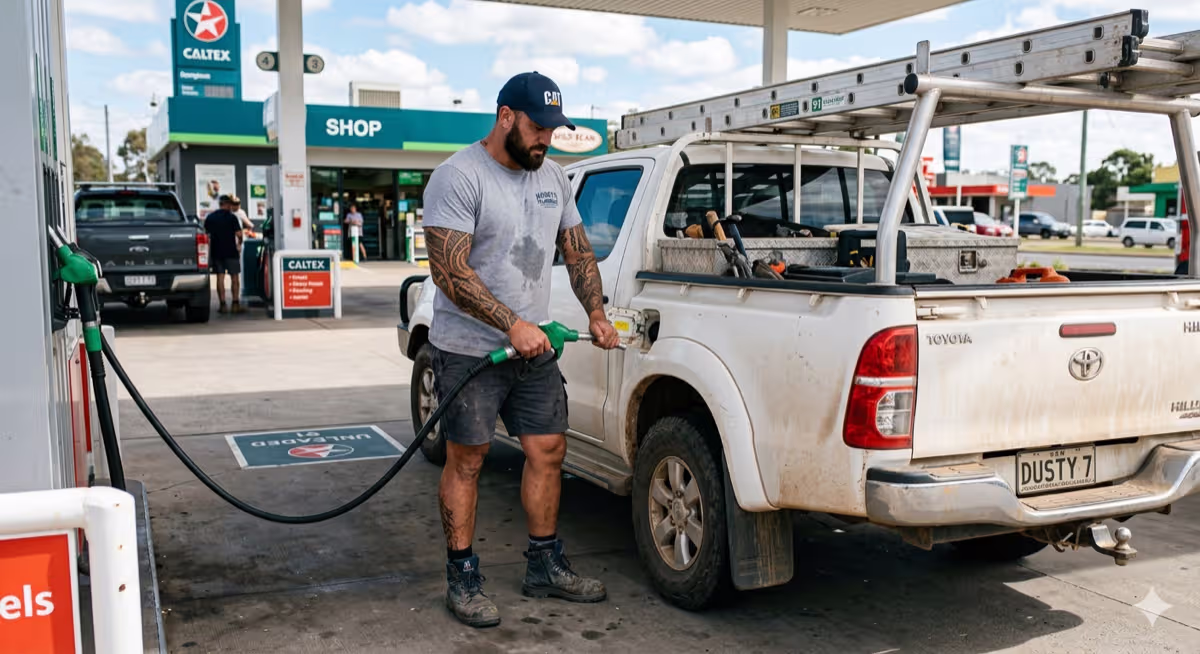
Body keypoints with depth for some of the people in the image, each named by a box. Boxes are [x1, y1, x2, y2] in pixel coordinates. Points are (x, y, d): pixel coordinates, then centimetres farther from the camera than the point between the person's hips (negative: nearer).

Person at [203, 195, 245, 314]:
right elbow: (239, 234, -12)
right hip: (231, 251, -3)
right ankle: (236, 304, 1)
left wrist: (209, 248, 18)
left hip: (216, 252, 3)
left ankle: (222, 305, 2)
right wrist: (239, 243, 7)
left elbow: (207, 235, 8)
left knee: (220, 277, 5)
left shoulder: (210, 217, 6)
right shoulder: (232, 217, -7)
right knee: (234, 277, 4)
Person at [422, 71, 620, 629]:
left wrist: (596, 313, 2)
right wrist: (512, 324, -25)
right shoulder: (458, 176, -14)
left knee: (548, 451, 9)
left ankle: (545, 567, 24)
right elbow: (449, 272, -20)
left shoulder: (552, 177, 10)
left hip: (534, 348, 7)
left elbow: (577, 251, 16)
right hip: (470, 349, -7)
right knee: (466, 462, 2)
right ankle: (463, 581, 14)